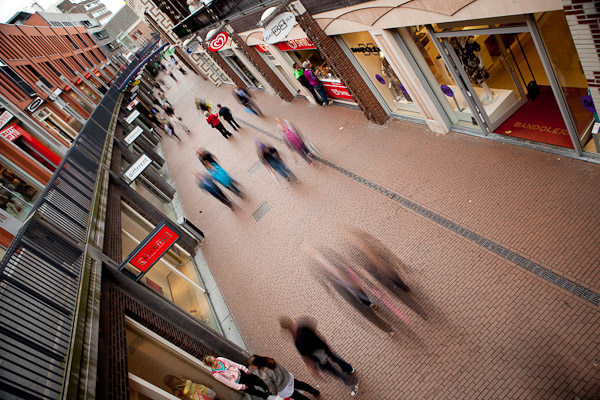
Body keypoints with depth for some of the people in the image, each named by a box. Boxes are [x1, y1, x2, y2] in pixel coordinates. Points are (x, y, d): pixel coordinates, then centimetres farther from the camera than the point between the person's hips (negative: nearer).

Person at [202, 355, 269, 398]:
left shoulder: (220, 359, -14)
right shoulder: (216, 374, -27)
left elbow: (232, 363, -3)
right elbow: (228, 383, -21)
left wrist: (244, 369, -2)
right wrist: (241, 387, -15)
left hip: (240, 373, 5)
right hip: (237, 383, -5)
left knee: (257, 380, 12)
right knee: (253, 391, 6)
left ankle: (268, 390, 39)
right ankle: (266, 396, 34)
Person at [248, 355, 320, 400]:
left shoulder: (264, 375, -35)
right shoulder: (268, 360, -16)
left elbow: (271, 387, -19)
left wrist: (274, 392, 3)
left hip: (284, 390, -6)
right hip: (288, 377, 6)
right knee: (301, 384, 33)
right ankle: (316, 392, 55)